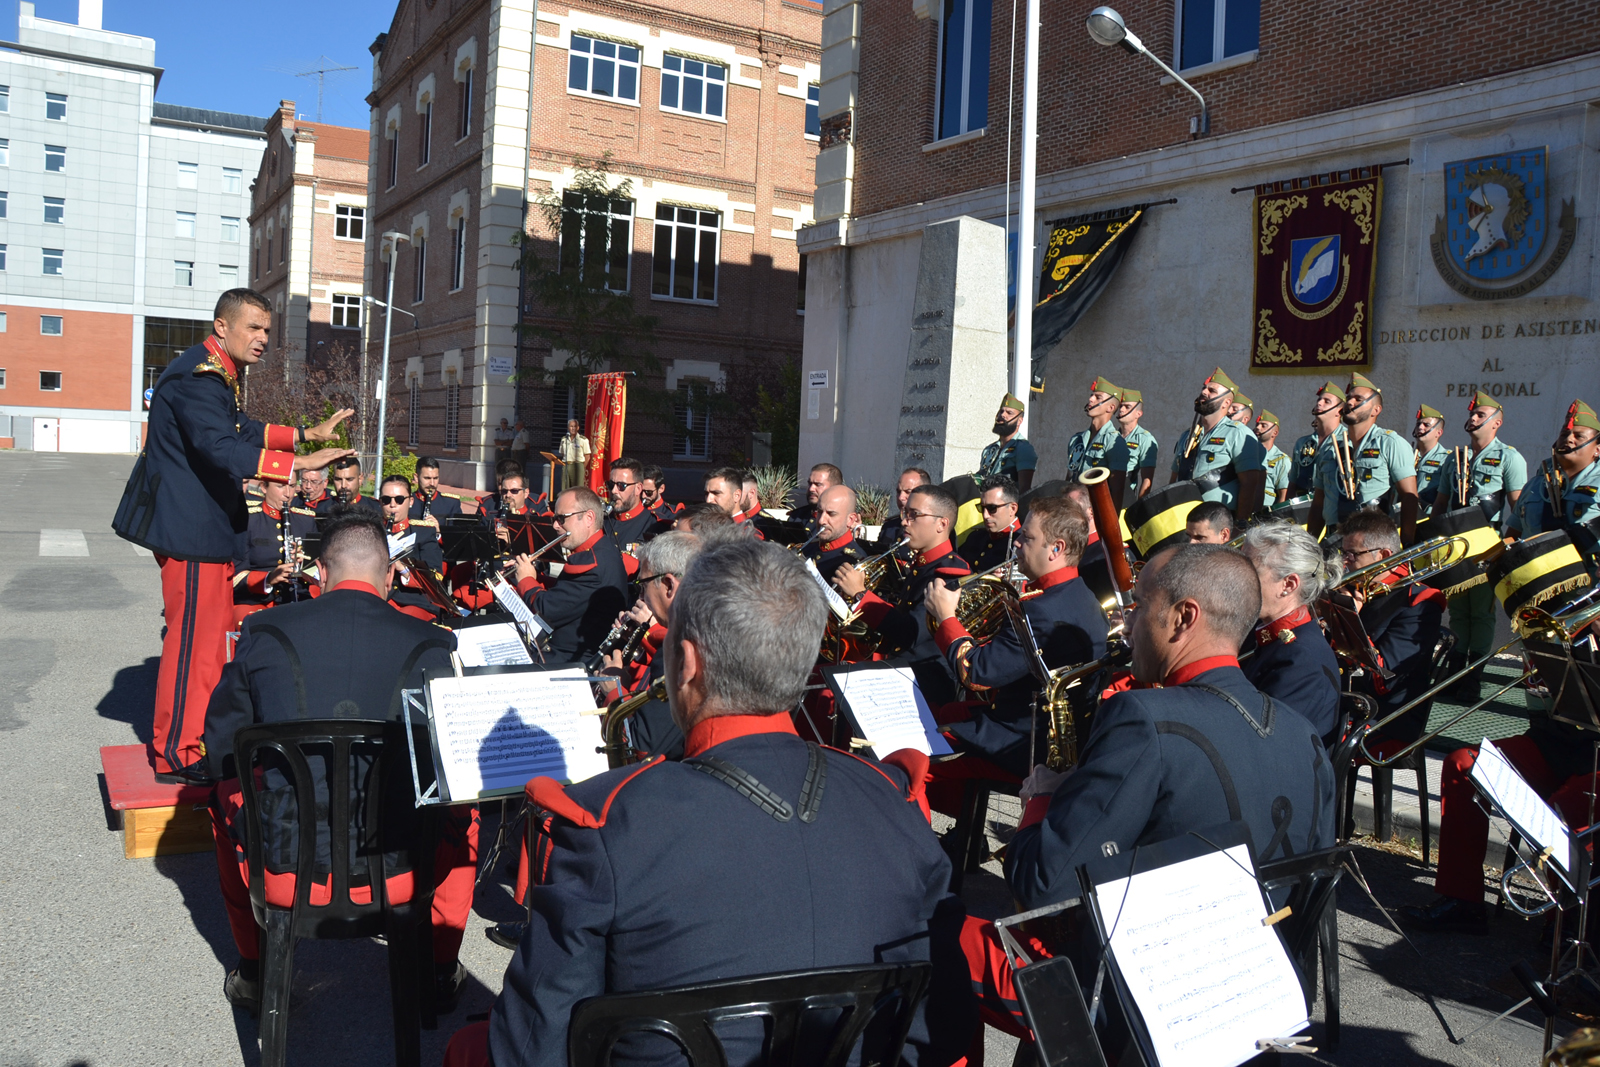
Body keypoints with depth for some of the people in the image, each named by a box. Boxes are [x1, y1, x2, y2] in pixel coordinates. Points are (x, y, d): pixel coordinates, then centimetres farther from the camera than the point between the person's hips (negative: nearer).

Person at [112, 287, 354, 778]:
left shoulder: (220, 374, 15)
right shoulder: (198, 377, -19)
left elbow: (242, 431, 23)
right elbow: (222, 450, -32)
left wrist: (306, 434, 15)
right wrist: (300, 462, -40)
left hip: (207, 525, 11)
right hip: (189, 526, -11)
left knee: (216, 633, 16)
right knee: (194, 636, -5)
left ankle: (206, 737, 28)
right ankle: (176, 753, 4)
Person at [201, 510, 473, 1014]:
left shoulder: (263, 632, -5)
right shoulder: (433, 644, -7)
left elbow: (220, 755, 5)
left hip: (286, 868, 1)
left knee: (227, 794, 34)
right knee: (462, 806, 31)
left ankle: (252, 972, 43)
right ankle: (441, 969, 36)